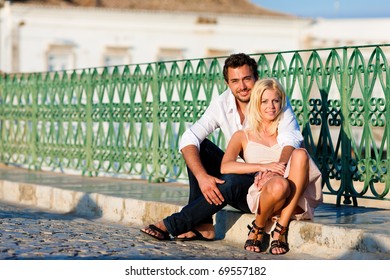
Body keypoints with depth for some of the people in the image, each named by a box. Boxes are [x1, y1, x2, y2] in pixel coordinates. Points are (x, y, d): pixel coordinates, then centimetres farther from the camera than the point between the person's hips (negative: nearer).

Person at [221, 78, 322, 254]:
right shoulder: (243, 136, 16)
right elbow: (225, 167, -1)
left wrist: (272, 174, -9)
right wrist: (262, 167, -16)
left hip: (294, 201, 3)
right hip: (260, 196, -2)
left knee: (300, 153, -26)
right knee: (279, 185, -39)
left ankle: (280, 230, -26)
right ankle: (258, 229, -6)